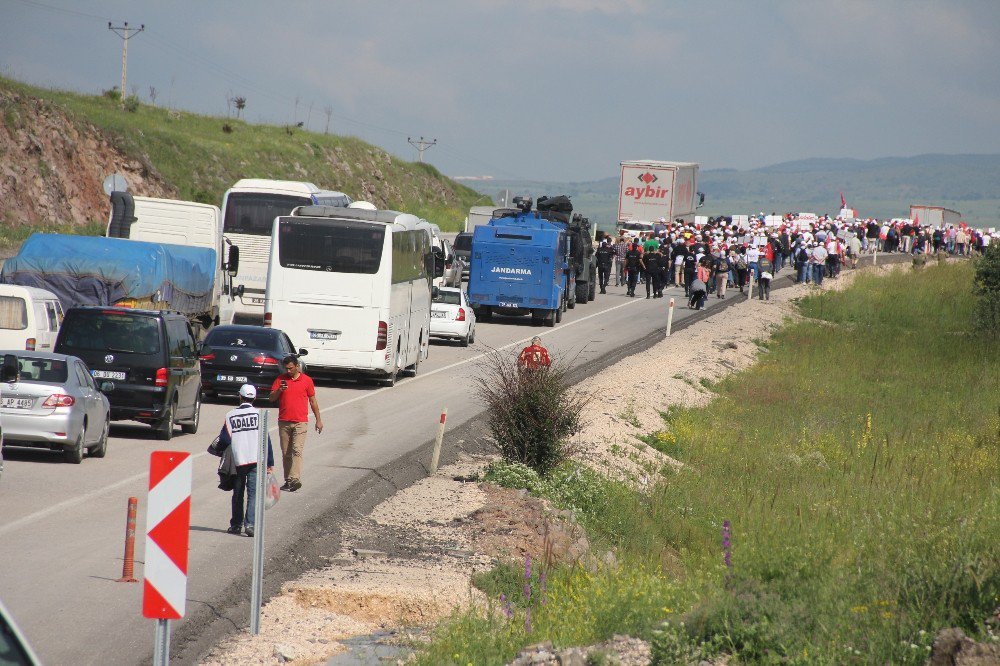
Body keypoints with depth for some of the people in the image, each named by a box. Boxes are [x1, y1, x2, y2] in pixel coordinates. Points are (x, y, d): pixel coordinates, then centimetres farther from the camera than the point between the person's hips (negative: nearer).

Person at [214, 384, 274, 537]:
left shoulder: (231, 415, 2)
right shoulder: (258, 414, -1)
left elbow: (225, 439, 0)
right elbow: (265, 439, -2)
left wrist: (217, 449, 23)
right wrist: (270, 462, 2)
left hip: (238, 460, 2)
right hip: (256, 460, -2)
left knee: (238, 493, 14)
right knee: (253, 492, -3)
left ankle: (236, 524, 19)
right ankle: (250, 524, -15)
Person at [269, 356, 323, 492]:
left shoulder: (306, 380, 3)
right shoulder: (280, 379, 7)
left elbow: (313, 401, 9)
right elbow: (272, 398, 5)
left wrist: (318, 420, 10)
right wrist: (279, 390, -15)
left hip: (300, 422, -3)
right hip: (284, 422, 3)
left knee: (297, 450, -16)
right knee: (286, 453, 6)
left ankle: (295, 479, -26)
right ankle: (288, 481, 12)